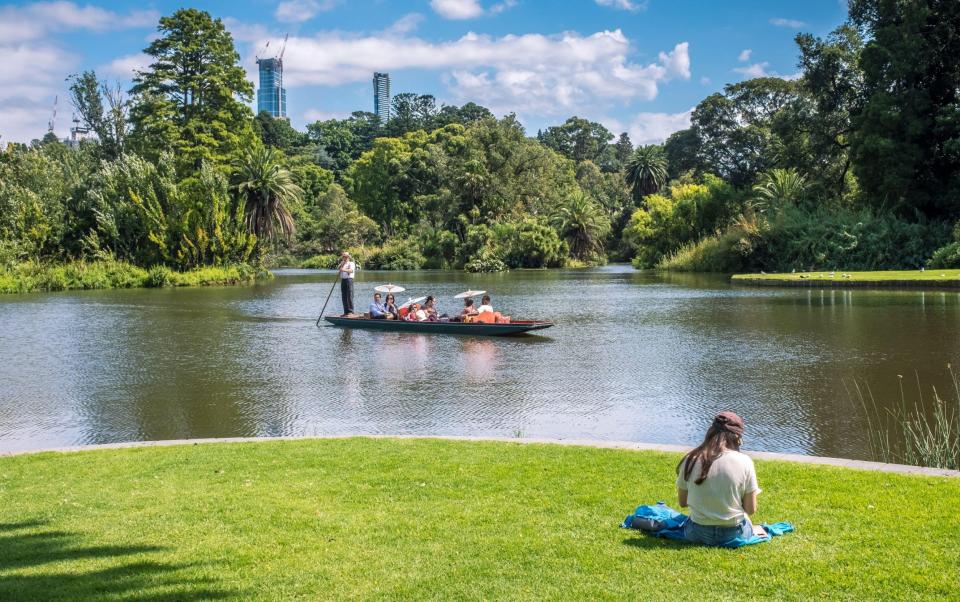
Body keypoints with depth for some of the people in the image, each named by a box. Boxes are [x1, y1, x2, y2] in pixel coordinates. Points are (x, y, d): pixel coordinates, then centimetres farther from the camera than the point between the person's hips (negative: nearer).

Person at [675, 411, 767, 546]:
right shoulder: (744, 461, -15)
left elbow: (682, 502, 0)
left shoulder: (691, 459, -10)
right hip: (733, 534, 0)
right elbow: (751, 509, -9)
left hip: (697, 534, 0)